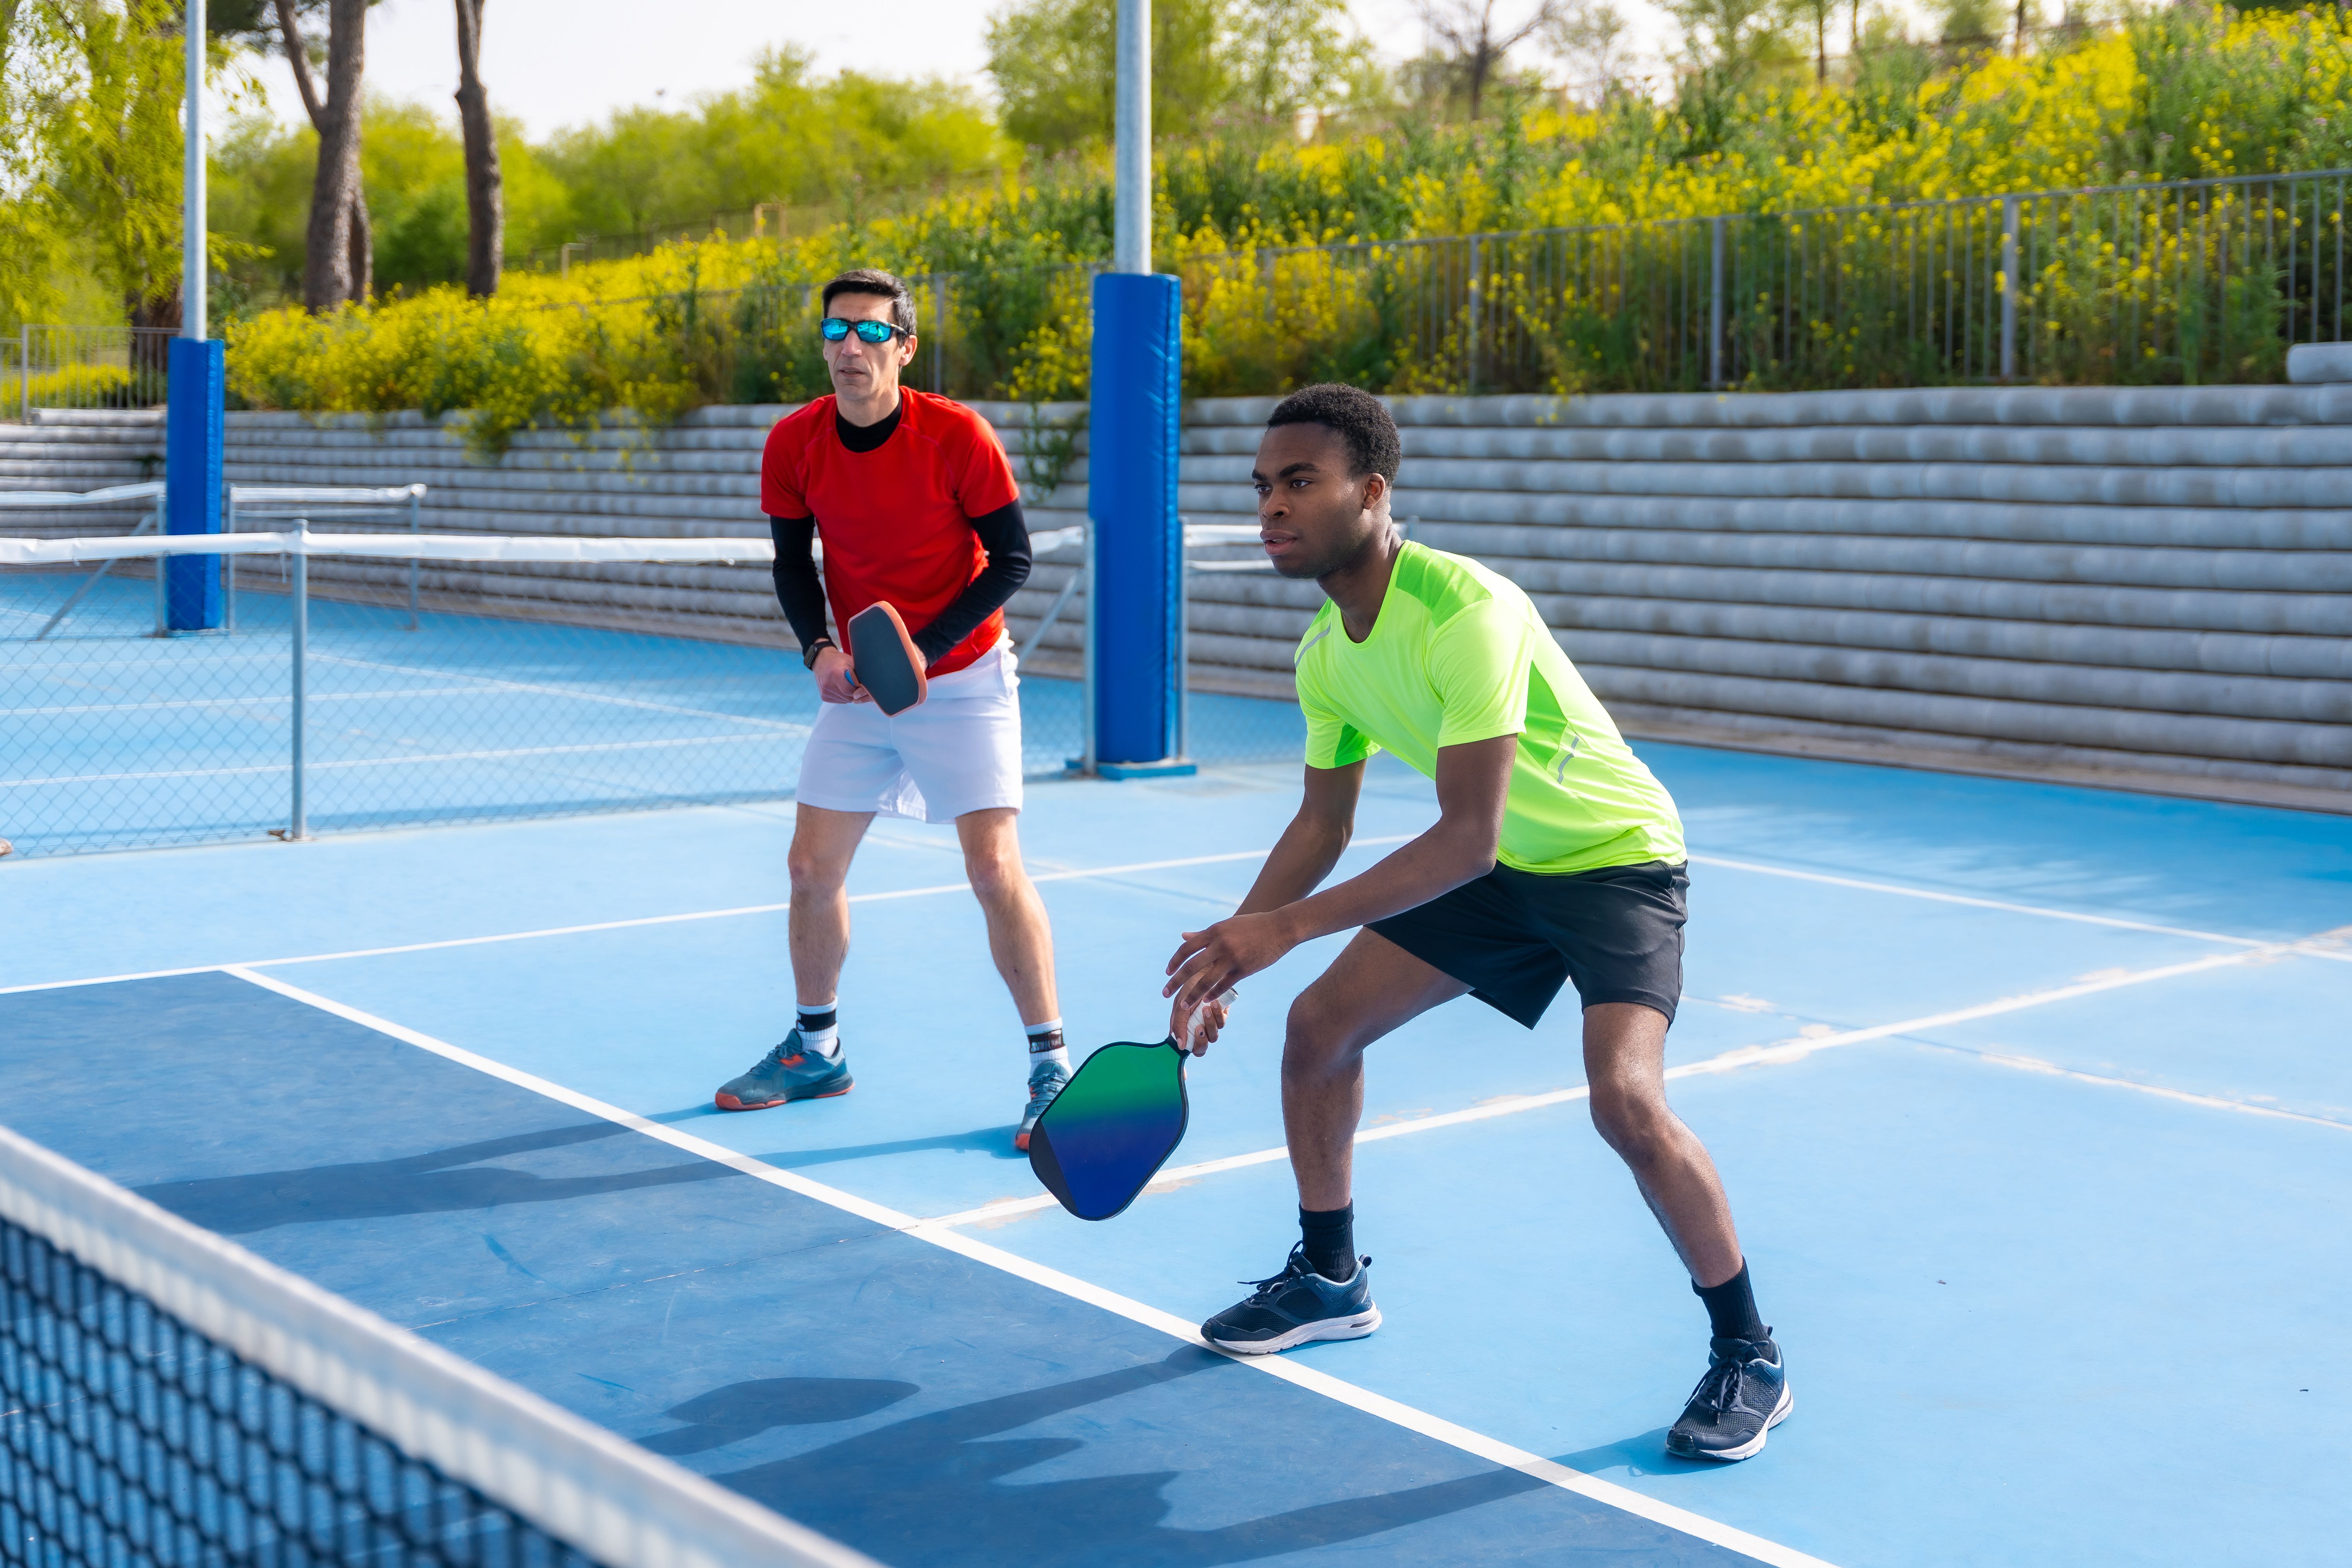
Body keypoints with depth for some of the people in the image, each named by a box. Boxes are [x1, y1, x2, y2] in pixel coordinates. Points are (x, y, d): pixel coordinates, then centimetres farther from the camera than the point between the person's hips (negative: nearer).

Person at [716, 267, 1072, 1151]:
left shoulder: (957, 437, -17)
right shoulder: (793, 444, -5)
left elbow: (1010, 560, -12)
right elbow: (792, 563, 5)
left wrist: (922, 650, -21)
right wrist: (819, 647, -14)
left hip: (961, 681, -4)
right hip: (859, 683, 5)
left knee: (996, 869, -12)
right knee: (812, 865, 6)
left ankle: (1051, 1067, 0)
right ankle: (816, 1050, 26)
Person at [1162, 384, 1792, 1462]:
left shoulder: (1464, 612, -32)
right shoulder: (1324, 653, -5)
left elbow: (1467, 839, -34)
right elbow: (1323, 826, 7)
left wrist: (1284, 928, -34)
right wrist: (1228, 953, -2)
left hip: (1618, 858, -8)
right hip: (1497, 867, 8)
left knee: (1624, 1097, -27)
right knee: (1318, 1025, 5)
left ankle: (1748, 1356, -7)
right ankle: (1330, 1279, 26)